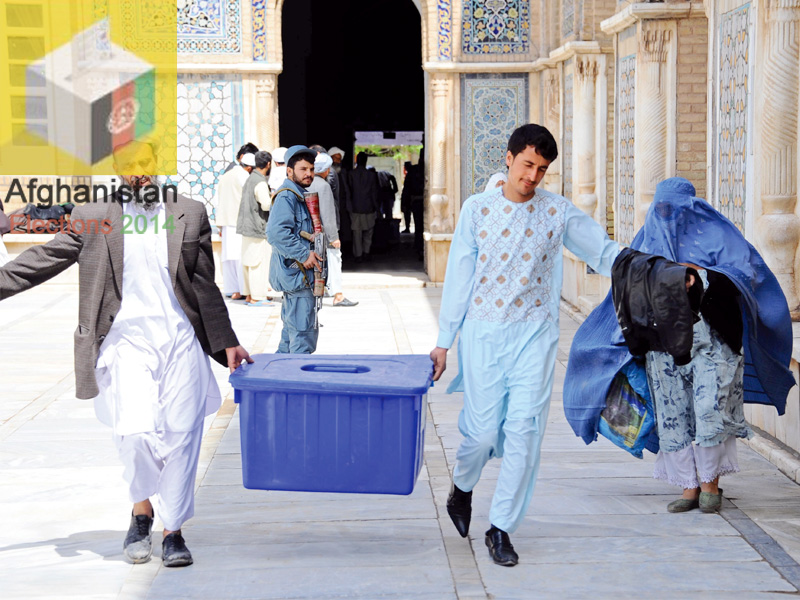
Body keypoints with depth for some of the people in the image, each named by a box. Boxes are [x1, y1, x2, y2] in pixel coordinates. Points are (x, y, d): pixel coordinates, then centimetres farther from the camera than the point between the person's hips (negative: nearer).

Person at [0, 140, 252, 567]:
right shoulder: (93, 217, 6)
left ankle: (172, 531, 12)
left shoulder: (190, 215, 9)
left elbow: (205, 287, 14)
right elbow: (46, 258, 11)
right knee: (137, 433, -16)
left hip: (180, 340, 1)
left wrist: (225, 343, 16)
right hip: (126, 340, -1)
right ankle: (142, 511, 12)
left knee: (180, 437, -3)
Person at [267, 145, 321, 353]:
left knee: (292, 326, 20)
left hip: (299, 274, 11)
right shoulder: (286, 197, -15)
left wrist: (311, 253, 19)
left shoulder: (299, 195, 19)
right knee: (303, 330, -11)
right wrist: (304, 254, -25)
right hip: (295, 273, -11)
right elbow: (277, 233, -28)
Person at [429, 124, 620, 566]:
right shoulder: (477, 208, 2)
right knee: (483, 430, -1)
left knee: (524, 430, -6)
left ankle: (501, 527, 6)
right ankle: (462, 489, 33)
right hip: (483, 331, 0)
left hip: (534, 334, 1)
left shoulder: (557, 212, 2)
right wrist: (443, 340, 5)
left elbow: (605, 252, 7)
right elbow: (459, 276, 5)